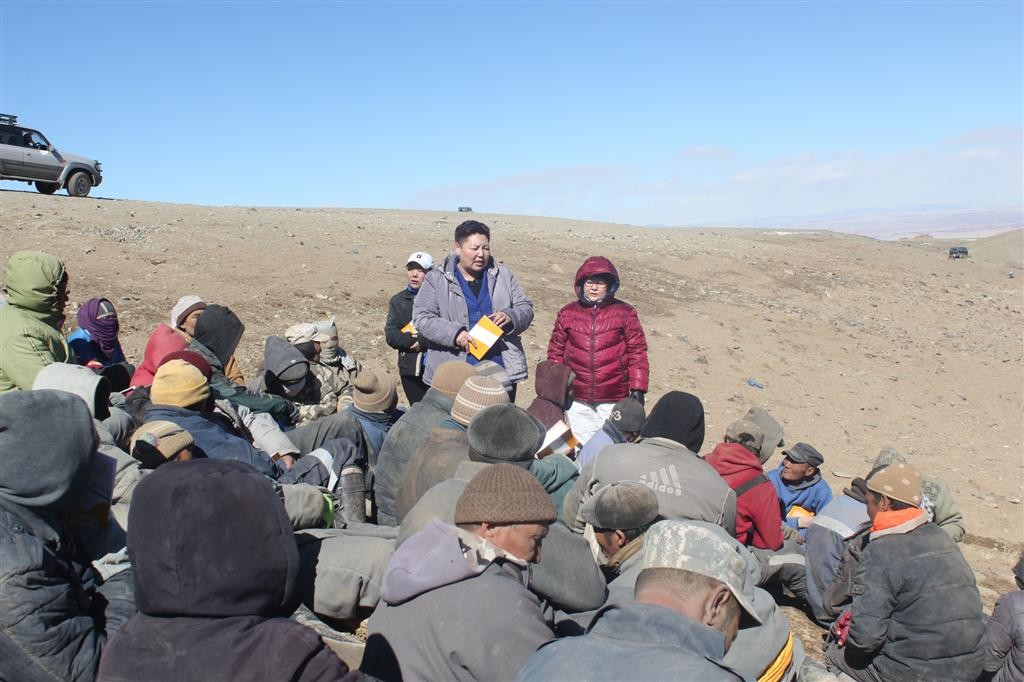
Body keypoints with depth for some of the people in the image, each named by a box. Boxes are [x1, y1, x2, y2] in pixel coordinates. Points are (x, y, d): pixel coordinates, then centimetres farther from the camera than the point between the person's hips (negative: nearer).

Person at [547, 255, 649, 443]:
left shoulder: (625, 313, 1)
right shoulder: (567, 314, 6)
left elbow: (637, 352, 1)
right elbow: (556, 352, 9)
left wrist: (637, 389, -4)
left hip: (613, 400, -2)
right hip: (577, 401, 2)